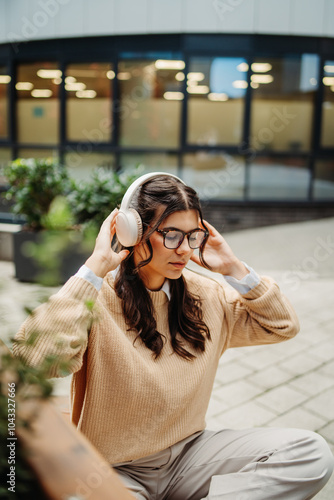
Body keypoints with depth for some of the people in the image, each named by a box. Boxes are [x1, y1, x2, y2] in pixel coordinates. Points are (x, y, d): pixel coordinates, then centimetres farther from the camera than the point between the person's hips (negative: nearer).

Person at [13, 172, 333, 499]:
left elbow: (282, 326, 9)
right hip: (114, 470, -4)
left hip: (188, 453, 5)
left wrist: (234, 270, -3)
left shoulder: (204, 294, 2)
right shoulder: (96, 296, -16)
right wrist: (95, 266, -30)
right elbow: (33, 359, -35)